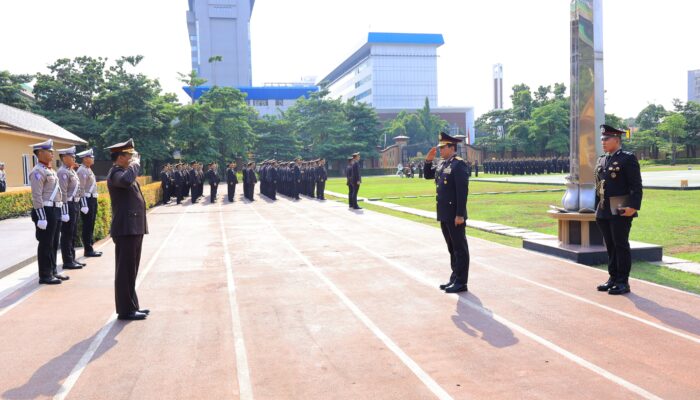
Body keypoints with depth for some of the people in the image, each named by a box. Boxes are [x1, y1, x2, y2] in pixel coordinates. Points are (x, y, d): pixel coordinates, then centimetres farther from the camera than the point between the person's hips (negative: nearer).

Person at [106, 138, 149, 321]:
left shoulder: (124, 171, 19)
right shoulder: (115, 173, -12)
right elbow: (126, 180, -37)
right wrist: (135, 163, -23)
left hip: (134, 228, 11)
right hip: (126, 229, -11)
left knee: (131, 270, 16)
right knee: (125, 270, -4)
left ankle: (132, 306, 24)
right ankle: (125, 310, 2)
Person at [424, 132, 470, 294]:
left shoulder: (459, 164, -14)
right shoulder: (442, 164, 12)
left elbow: (462, 190, -19)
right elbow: (427, 175, 24)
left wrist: (460, 214, -21)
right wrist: (428, 160, 7)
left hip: (455, 215, -9)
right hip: (444, 214, 9)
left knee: (460, 248, 0)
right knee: (452, 248, 16)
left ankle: (461, 282, 7)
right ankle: (455, 278, 26)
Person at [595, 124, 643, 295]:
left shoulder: (628, 158, -6)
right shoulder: (602, 160, 16)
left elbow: (636, 186, -11)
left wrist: (633, 206, -19)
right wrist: (597, 207, 17)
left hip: (621, 210, -7)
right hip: (604, 211, 7)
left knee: (621, 245, -3)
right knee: (610, 246, 12)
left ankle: (623, 282, 4)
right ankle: (613, 278, 20)